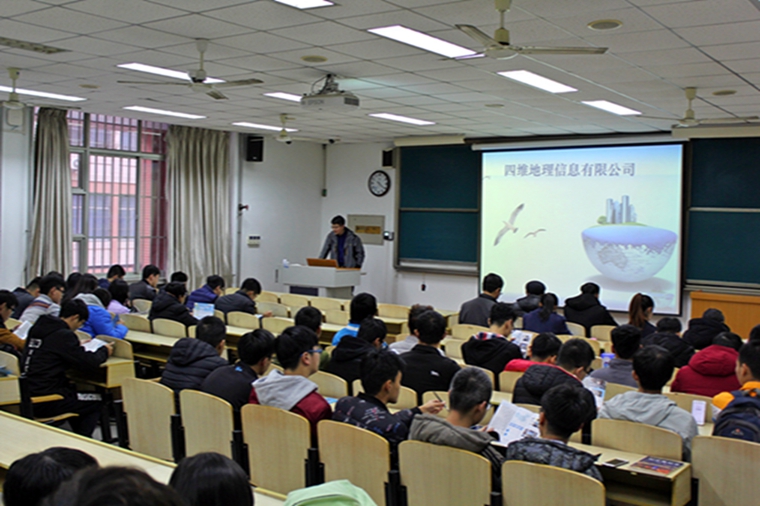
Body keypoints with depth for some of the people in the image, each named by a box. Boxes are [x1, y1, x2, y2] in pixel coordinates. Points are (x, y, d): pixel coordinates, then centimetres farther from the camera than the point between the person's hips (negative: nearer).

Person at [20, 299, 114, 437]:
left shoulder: (37, 328, 10)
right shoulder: (64, 335, -15)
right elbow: (90, 364, -13)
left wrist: (78, 346, 31)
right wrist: (104, 351, 6)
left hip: (26, 396, 9)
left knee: (72, 389, 31)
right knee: (96, 402, 7)